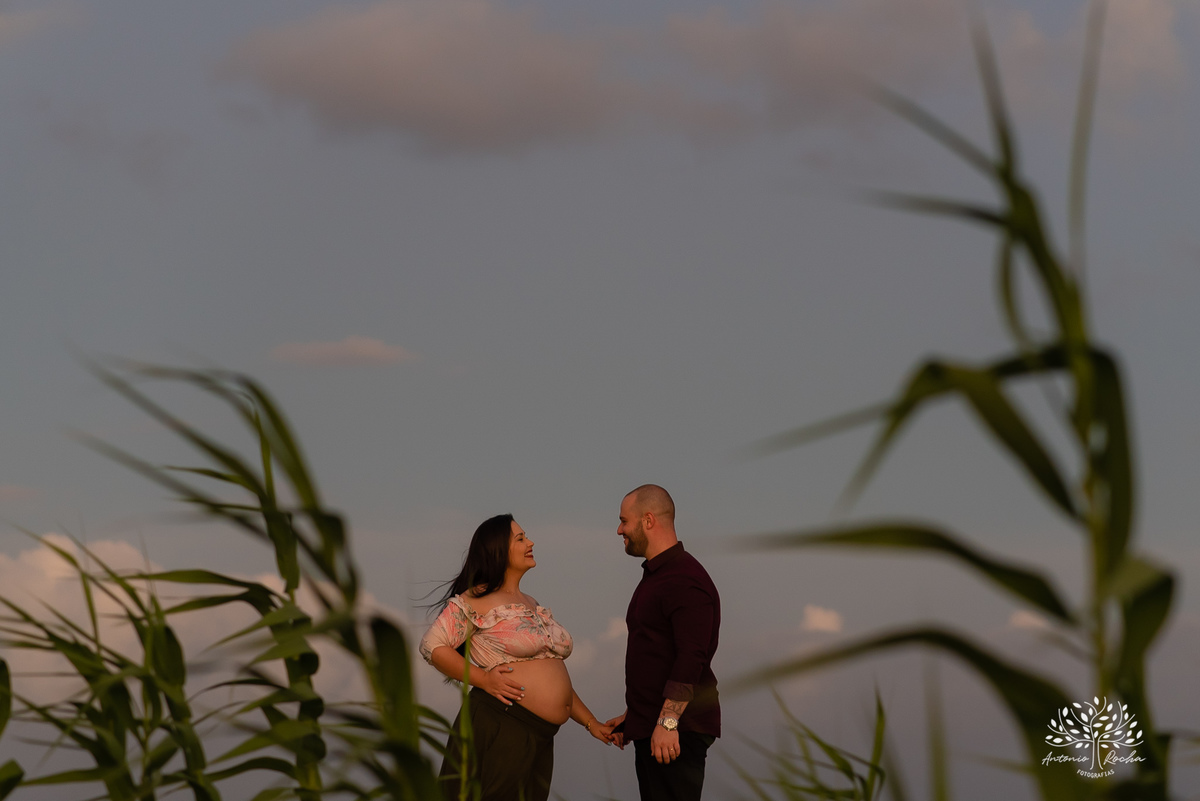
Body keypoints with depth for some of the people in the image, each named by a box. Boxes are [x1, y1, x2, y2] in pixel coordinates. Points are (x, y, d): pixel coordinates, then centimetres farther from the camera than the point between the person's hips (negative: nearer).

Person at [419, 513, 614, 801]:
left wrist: (591, 723, 20)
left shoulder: (535, 607, 21)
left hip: (539, 739, 7)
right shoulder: (475, 600, -3)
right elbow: (432, 646, -8)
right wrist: (483, 679, -16)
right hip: (498, 727, -7)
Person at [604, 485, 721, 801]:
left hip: (676, 731, -10)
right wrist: (632, 716, 25)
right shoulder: (655, 576, 20)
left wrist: (667, 722, -26)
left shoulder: (685, 579, -14)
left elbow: (691, 658, -23)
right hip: (651, 728, 10)